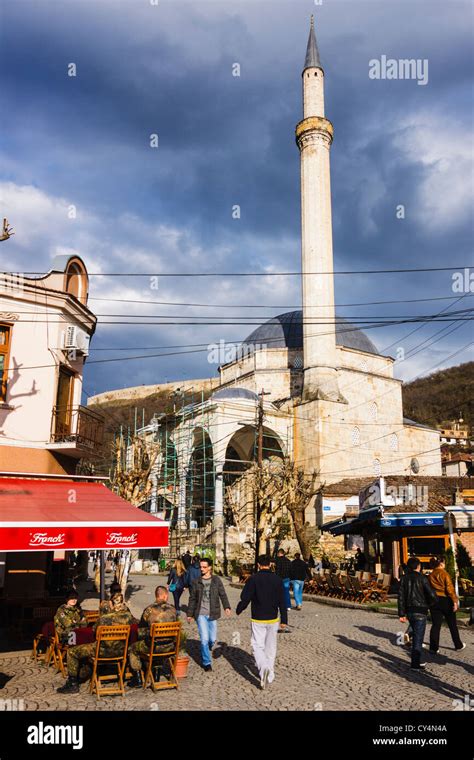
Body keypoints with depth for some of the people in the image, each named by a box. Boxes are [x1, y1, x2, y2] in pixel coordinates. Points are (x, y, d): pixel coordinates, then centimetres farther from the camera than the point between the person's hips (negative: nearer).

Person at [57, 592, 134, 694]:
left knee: (72, 652, 11)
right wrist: (125, 608, 17)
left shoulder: (104, 618, -19)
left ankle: (73, 684, 16)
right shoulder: (129, 616, -9)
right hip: (121, 650, 6)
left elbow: (95, 631, 1)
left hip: (104, 650, -6)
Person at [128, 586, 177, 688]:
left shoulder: (149, 610, -11)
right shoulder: (172, 609, -4)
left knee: (132, 649, 21)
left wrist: (142, 637, 24)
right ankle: (156, 677, 42)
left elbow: (140, 629, 3)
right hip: (169, 647, 4)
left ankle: (138, 680, 24)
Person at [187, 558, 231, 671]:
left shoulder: (216, 580, 1)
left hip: (212, 614, 1)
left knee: (212, 639, 8)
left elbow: (222, 595, -2)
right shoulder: (196, 582, 2)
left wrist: (227, 607, -17)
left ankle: (205, 651, 41)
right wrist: (190, 614, 9)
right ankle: (206, 663, 8)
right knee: (204, 639, -7)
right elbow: (192, 599, 8)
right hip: (200, 614, -1)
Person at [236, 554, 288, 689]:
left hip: (258, 620, -3)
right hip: (273, 620, 3)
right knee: (270, 647, 15)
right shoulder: (277, 580, -1)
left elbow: (245, 598, -11)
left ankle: (263, 667, -21)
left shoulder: (253, 579, -10)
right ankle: (270, 676, 23)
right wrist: (284, 620, 7)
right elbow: (282, 601, 0)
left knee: (258, 646, 4)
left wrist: (238, 610, 9)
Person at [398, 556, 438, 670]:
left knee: (416, 636, 20)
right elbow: (432, 595, -14)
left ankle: (416, 661, 26)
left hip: (409, 611, 5)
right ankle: (415, 664, 4)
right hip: (420, 612, -5)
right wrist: (429, 604, 9)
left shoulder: (404, 578, 3)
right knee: (418, 638, 2)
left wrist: (401, 614, 6)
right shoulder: (422, 578, -12)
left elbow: (401, 597, 2)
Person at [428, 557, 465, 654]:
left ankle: (434, 648, 0)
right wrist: (455, 601, -11)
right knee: (452, 624, 14)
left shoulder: (430, 576, 6)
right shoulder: (444, 574, -9)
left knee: (435, 625, 4)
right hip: (445, 600, -4)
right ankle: (458, 645, 27)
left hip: (434, 601, 4)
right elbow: (450, 588, -14)